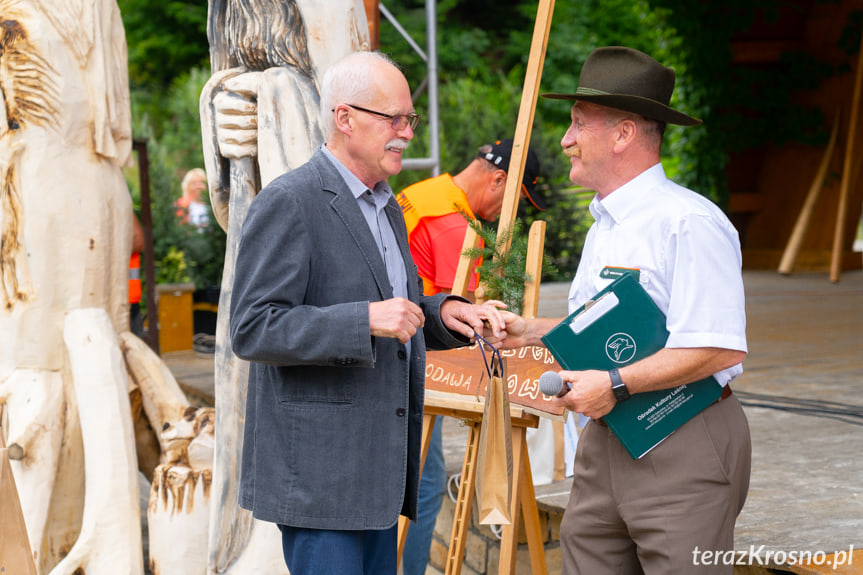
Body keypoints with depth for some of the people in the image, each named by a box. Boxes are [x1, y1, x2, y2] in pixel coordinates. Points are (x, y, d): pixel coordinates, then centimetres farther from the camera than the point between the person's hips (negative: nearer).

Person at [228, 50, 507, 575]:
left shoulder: (387, 207, 17)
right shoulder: (288, 202, -12)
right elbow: (253, 330, -19)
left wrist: (444, 314, 5)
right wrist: (367, 320, -26)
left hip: (378, 466, 9)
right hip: (317, 468, -9)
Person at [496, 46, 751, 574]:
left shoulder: (689, 223, -15)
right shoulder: (604, 224, 17)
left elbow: (721, 348, -22)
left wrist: (616, 385, -22)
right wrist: (531, 332, 12)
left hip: (681, 448, -9)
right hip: (605, 440, 9)